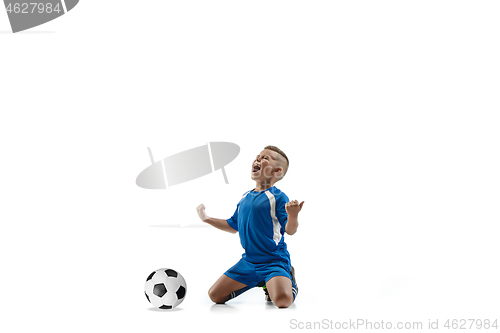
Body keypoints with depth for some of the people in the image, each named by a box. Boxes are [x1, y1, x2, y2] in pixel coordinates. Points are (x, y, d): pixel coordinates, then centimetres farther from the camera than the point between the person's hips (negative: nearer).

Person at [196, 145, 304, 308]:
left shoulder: (278, 197, -11)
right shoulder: (245, 197, 10)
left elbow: (290, 230, -17)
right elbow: (233, 226, 22)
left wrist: (293, 215, -38)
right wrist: (207, 219, 23)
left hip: (273, 261, -7)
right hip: (248, 261, 7)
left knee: (282, 300, -31)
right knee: (214, 295, 6)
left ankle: (289, 281, 6)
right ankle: (257, 282, 23)